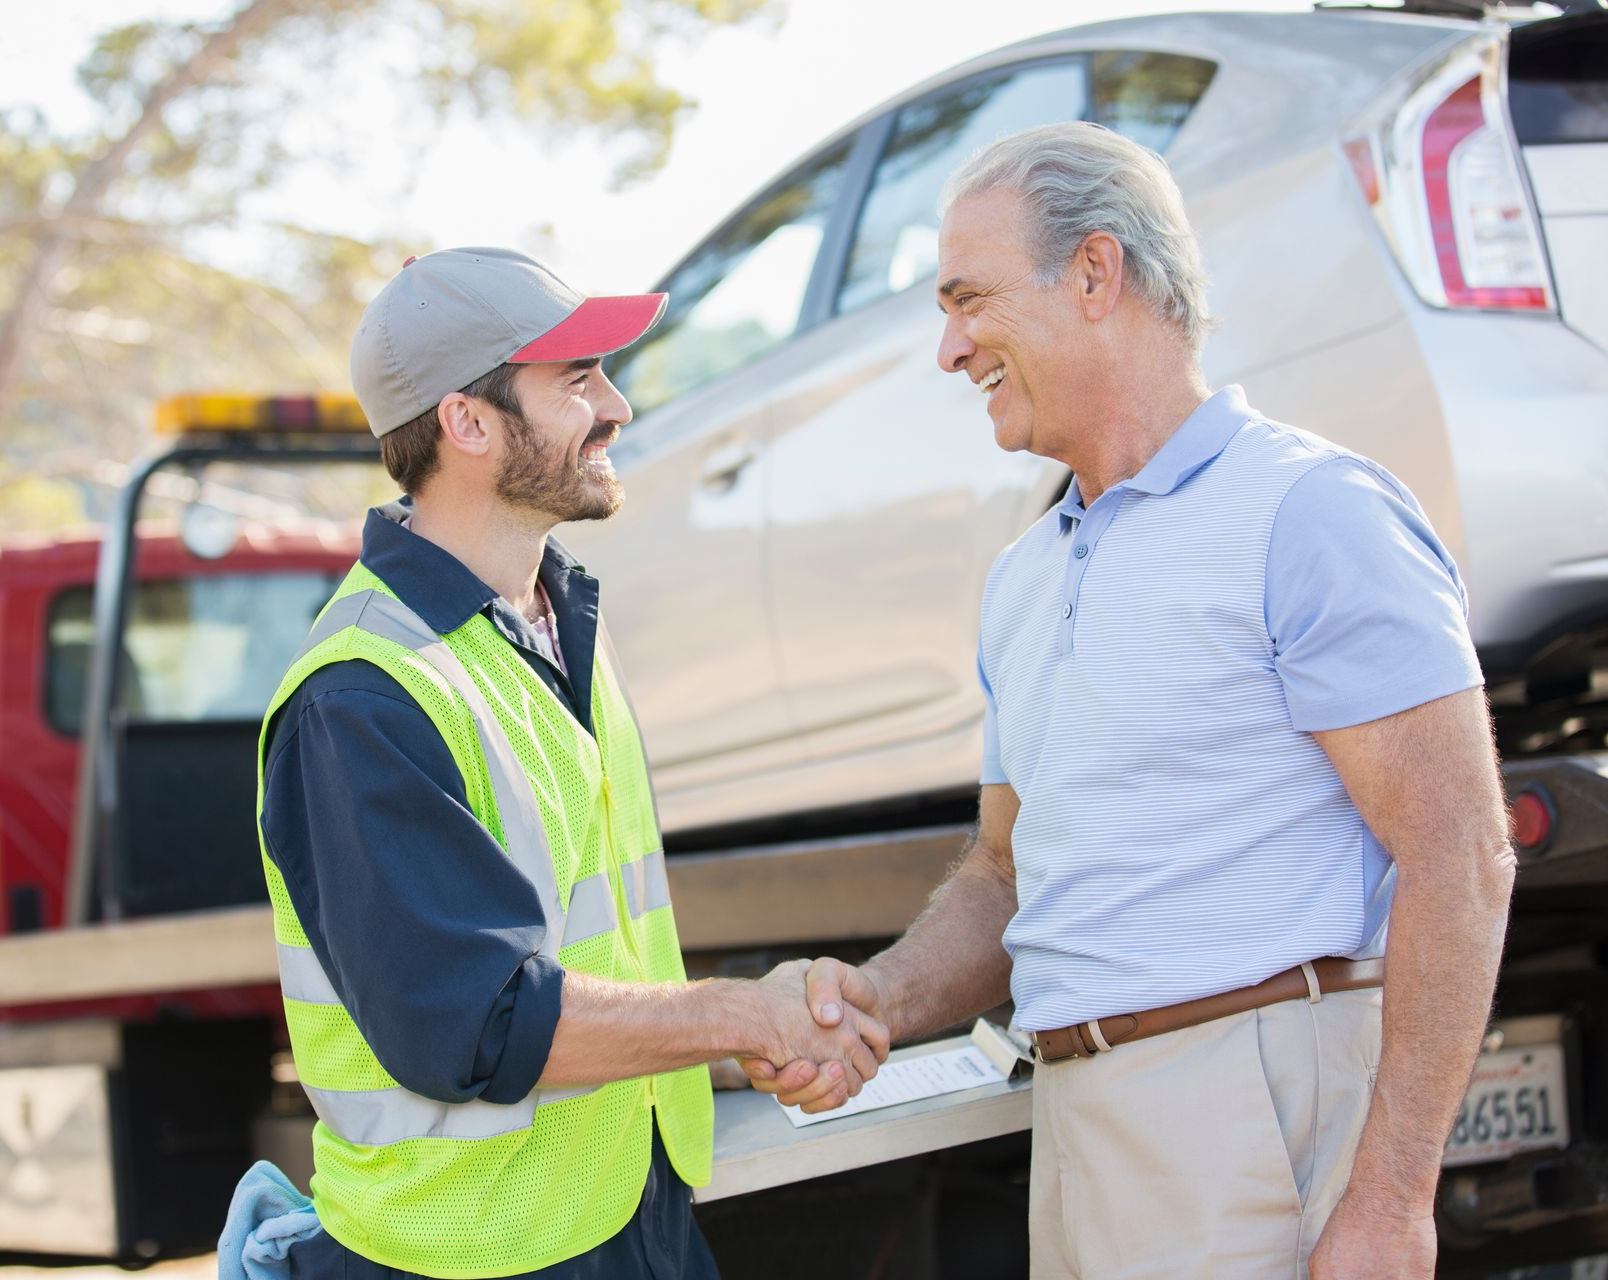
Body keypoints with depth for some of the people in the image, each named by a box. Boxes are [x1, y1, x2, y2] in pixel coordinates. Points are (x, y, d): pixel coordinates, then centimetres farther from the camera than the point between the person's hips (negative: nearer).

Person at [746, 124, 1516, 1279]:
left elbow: (1461, 860, -14)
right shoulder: (1025, 579, 18)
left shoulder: (1309, 512, -8)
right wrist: (885, 998, 3)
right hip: (1077, 1119, 8)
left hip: (1263, 1115, -8)